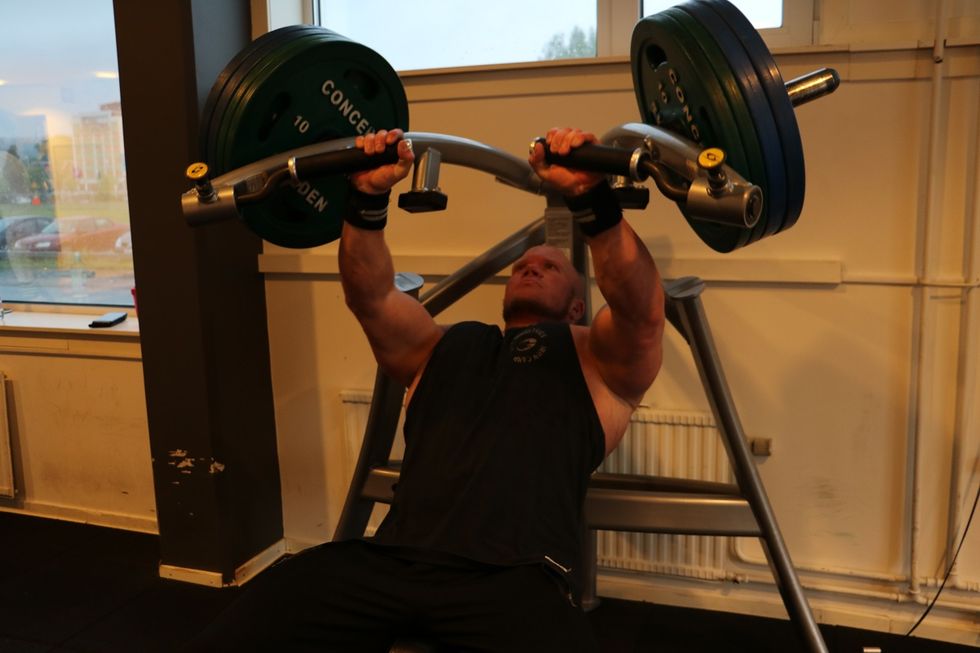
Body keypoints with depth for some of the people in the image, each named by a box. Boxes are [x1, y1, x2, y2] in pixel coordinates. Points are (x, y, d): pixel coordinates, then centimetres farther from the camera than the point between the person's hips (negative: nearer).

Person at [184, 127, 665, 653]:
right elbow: (370, 298, 15)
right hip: (390, 557, 3)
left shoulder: (596, 359, 18)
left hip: (514, 575, -2)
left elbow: (641, 311, -2)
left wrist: (591, 199, -16)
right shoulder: (445, 347, 27)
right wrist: (368, 199, -1)